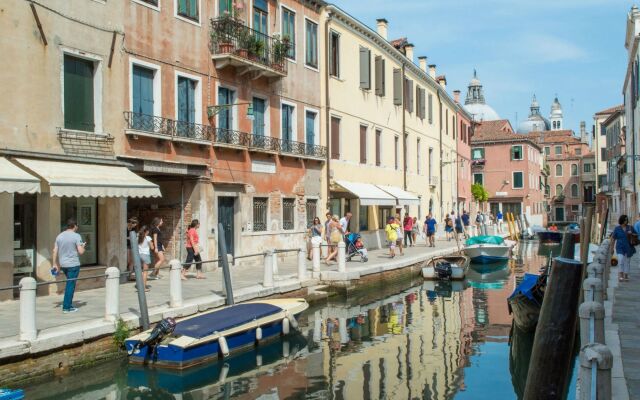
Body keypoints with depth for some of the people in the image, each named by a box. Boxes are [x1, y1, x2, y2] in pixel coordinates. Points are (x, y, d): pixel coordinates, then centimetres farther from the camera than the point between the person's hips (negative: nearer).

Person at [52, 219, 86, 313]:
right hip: (73, 264, -6)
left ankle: (68, 303, 22)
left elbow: (55, 251, 6)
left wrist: (55, 264, 10)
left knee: (69, 283, 20)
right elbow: (81, 252, -16)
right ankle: (66, 307, 2)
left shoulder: (59, 236, 7)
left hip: (63, 264, 6)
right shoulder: (76, 236, -11)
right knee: (70, 285, 0)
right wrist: (83, 247, 5)